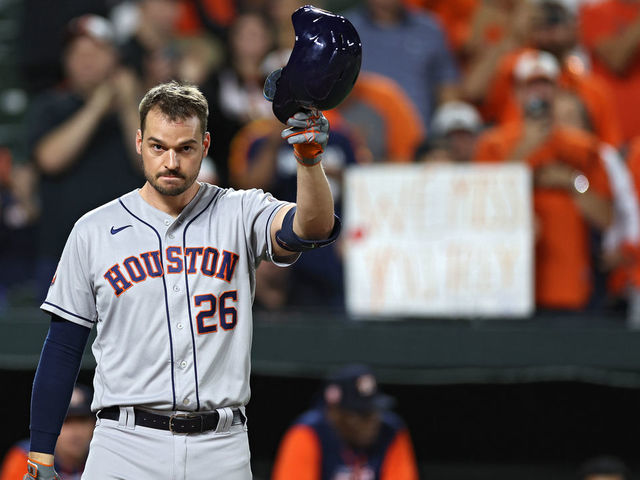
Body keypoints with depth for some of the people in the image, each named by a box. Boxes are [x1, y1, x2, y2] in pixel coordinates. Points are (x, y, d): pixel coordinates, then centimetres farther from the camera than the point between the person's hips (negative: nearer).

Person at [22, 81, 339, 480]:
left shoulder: (241, 214, 6)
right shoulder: (94, 232, 6)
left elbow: (312, 229, -15)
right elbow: (63, 348, 8)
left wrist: (310, 159, -35)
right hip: (126, 446, 0)